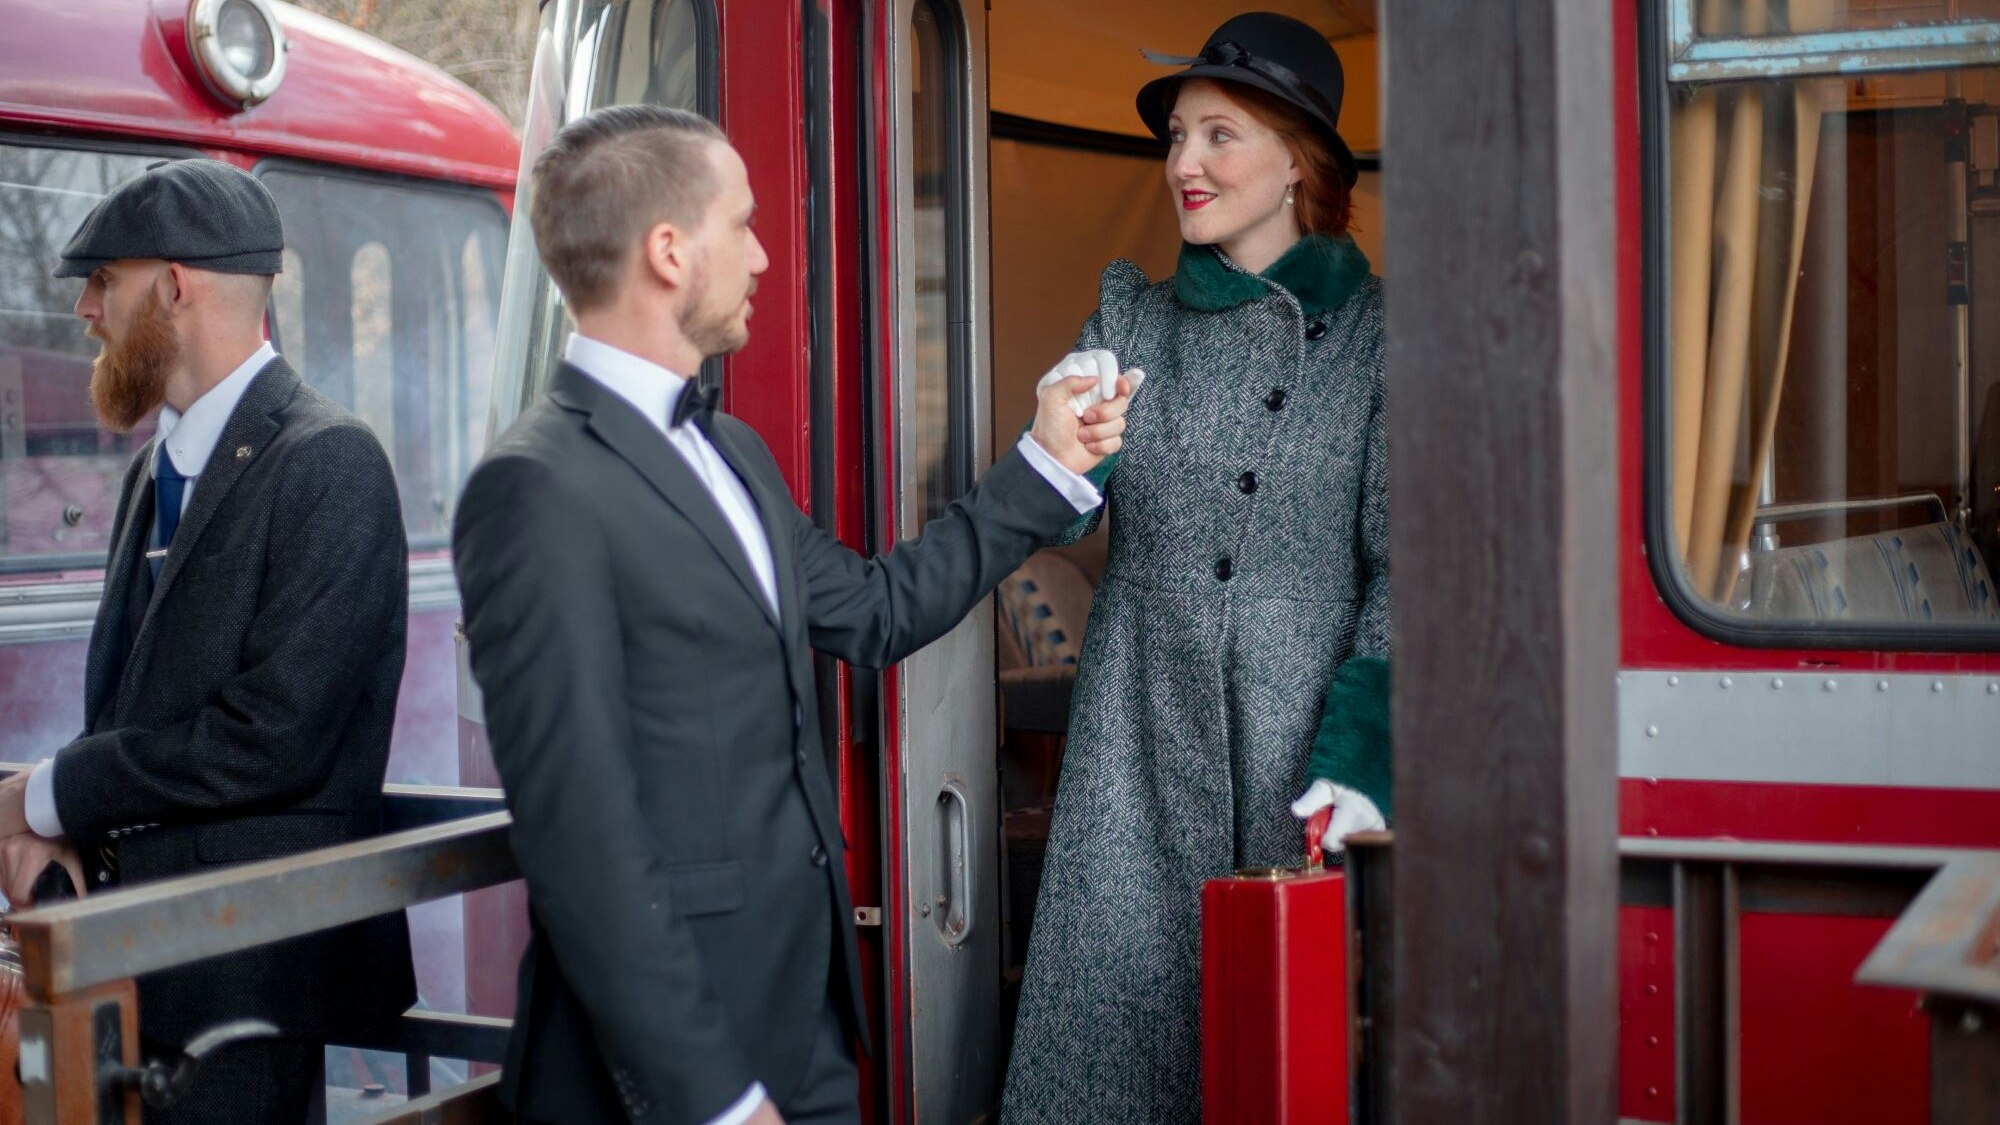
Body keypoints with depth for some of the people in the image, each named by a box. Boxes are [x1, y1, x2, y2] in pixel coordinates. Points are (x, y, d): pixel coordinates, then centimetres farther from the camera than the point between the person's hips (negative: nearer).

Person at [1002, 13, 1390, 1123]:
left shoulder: (1370, 330, 1)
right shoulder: (1130, 317, 10)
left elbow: (1402, 563, -3)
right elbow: (1064, 511, 6)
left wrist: (1361, 760, -13)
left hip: (1303, 731, -2)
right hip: (1142, 745, 2)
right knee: (1120, 1003, -1)